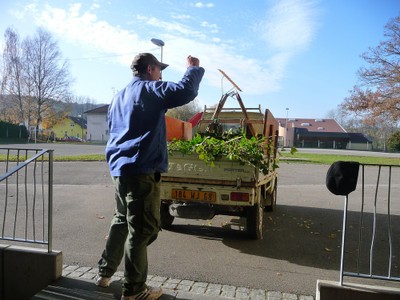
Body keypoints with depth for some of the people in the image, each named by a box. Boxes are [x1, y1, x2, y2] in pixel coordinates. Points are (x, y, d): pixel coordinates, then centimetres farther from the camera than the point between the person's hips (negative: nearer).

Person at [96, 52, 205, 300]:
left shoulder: (119, 97, 21)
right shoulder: (151, 89, -5)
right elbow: (186, 92, -15)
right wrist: (194, 68, 1)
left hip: (120, 167, 9)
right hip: (142, 169, -9)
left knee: (122, 220, 22)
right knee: (142, 229, -1)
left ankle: (105, 273, 33)